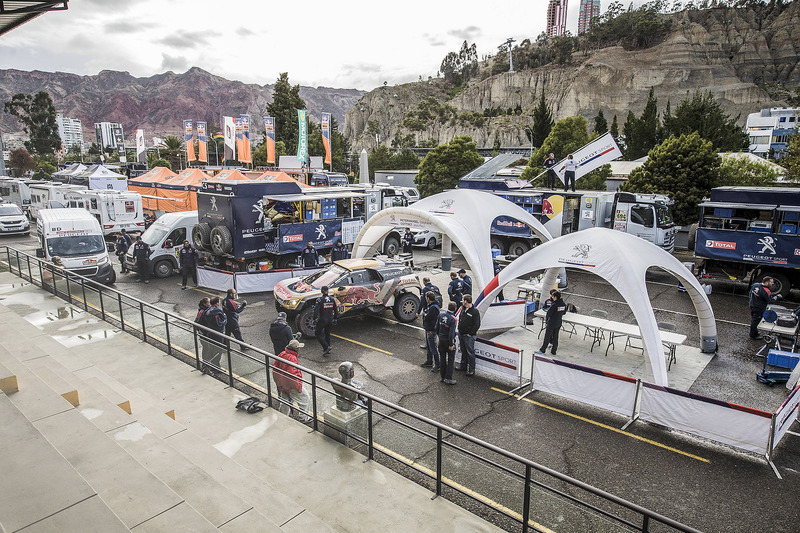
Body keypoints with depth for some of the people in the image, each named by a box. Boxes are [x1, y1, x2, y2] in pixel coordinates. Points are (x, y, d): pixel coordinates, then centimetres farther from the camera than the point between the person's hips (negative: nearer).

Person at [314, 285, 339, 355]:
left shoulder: (320, 300, -16)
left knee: (318, 333, 8)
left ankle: (326, 347, -4)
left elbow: (316, 310, -19)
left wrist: (315, 318, -6)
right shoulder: (332, 299, 0)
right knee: (327, 333, 22)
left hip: (322, 320, -5)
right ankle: (327, 349, 27)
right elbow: (336, 310, 6)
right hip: (330, 320, 5)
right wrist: (335, 318, 16)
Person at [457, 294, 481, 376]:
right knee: (463, 351, 18)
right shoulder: (463, 309, 8)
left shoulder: (475, 311, -15)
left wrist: (470, 334, -14)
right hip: (461, 334, 8)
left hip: (469, 336, -8)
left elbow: (477, 325, -15)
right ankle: (463, 366, 30)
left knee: (470, 352, -2)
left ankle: (471, 370, 5)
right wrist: (459, 330, 11)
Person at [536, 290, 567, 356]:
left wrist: (546, 320, -1)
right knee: (555, 337, 16)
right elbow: (564, 312, 13)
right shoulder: (564, 304, -2)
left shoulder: (554, 305, -24)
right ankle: (554, 351, 23)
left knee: (547, 337, 4)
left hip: (551, 323, -6)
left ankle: (542, 350, 14)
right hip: (559, 323, 6)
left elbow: (548, 314, -19)